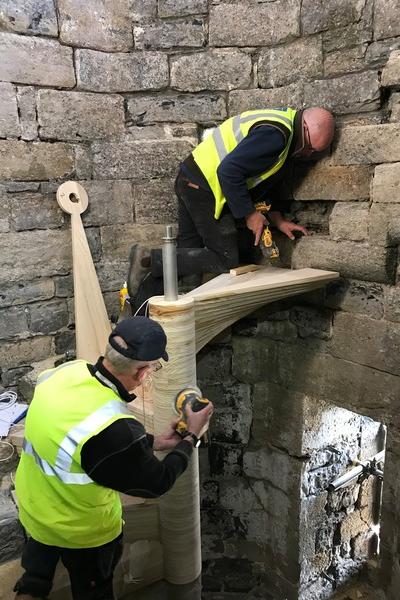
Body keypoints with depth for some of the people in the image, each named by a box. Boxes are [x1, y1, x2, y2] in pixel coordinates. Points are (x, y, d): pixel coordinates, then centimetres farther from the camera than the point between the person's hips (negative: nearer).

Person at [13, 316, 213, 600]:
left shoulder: (68, 371, -21)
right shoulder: (115, 430, -41)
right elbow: (156, 483, -21)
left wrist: (153, 442, -1)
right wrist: (192, 436, -9)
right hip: (81, 532, -4)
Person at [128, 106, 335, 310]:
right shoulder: (274, 134, -21)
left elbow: (266, 180, 19)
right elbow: (229, 171, -27)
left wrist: (278, 220, 11)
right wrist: (249, 214, -18)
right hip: (205, 190, -11)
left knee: (187, 252, 14)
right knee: (225, 261, -6)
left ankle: (143, 303, 17)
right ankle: (149, 258, -7)